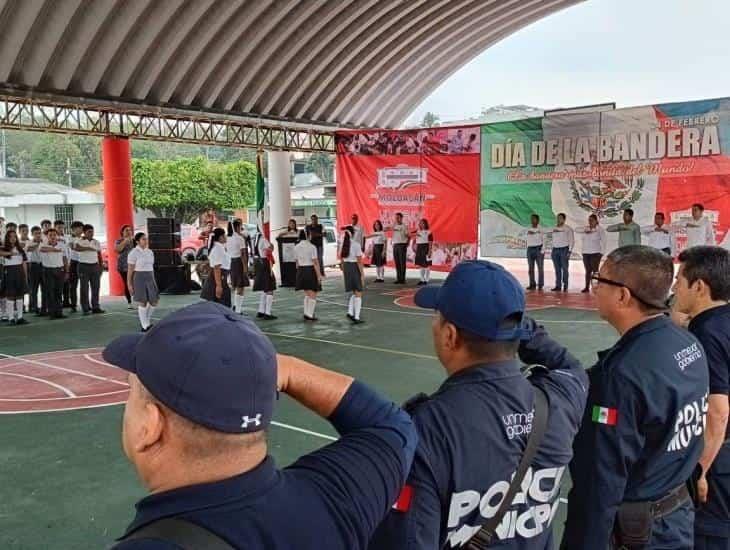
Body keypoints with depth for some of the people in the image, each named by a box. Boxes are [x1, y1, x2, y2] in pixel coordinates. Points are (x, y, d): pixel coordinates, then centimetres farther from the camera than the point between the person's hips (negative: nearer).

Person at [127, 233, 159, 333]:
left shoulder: (150, 252, 11)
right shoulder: (133, 253, -9)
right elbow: (130, 269, -9)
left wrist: (153, 281, 16)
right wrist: (129, 283, -12)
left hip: (150, 278, 7)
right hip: (139, 278, -7)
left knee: (155, 301, 4)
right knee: (142, 302, -4)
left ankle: (146, 320, 24)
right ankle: (145, 326, 3)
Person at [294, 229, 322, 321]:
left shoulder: (296, 247, 2)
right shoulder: (311, 247, -14)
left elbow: (297, 262, 8)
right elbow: (315, 262, -15)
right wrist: (319, 275, -12)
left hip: (301, 271, 6)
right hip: (311, 271, -6)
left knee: (307, 294, 18)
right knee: (313, 295, 4)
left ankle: (307, 313, 14)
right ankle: (309, 315, -1)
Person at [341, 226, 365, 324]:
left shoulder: (342, 244, 3)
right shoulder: (356, 244, -14)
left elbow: (341, 259, 9)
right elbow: (359, 261, -14)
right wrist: (362, 274, -10)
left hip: (346, 267, 6)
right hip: (355, 268, -6)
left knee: (354, 292, 20)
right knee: (358, 294, 3)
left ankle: (350, 312, 6)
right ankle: (356, 317, 2)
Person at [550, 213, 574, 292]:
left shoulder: (568, 228, -1)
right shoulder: (554, 228, 14)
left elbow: (572, 240, -3)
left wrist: (570, 251, -12)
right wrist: (552, 251, 12)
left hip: (564, 249, -5)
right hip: (555, 249, 5)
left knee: (565, 268, -4)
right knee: (557, 269, 4)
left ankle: (565, 286, 1)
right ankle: (558, 286, 6)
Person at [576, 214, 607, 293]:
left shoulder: (600, 230, -1)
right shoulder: (586, 229, 12)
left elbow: (603, 241, -4)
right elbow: (576, 230, 1)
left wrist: (602, 252, -11)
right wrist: (585, 230, -12)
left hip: (595, 253, -4)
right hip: (586, 253, 4)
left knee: (595, 270, -10)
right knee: (588, 270, 4)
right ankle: (587, 287, 5)